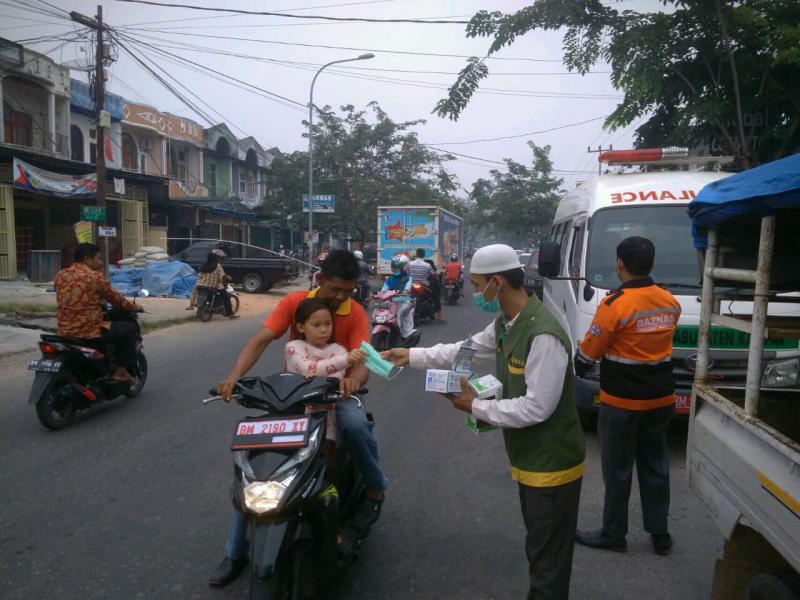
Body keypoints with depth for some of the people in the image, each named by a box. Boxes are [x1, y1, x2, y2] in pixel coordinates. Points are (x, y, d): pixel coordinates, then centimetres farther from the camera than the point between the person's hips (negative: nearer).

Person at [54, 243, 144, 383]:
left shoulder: (61, 275, 8)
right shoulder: (95, 276, -11)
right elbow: (115, 298, -1)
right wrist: (134, 307, 16)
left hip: (63, 331, 8)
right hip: (88, 331, -8)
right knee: (129, 328, 7)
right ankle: (121, 370, 7)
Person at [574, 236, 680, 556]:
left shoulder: (615, 304, -21)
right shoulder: (670, 302, 0)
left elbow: (588, 352, -13)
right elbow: (656, 341, 8)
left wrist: (577, 366, 6)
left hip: (622, 402, -6)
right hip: (661, 399, 6)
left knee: (617, 470, 8)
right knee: (655, 466, 18)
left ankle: (613, 534, 22)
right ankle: (660, 535, 29)